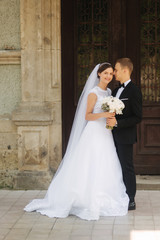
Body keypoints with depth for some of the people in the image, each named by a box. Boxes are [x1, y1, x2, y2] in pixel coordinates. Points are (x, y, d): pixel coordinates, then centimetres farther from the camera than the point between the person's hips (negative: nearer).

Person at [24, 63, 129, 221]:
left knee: (104, 170, 7)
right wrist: (102, 114, -23)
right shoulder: (93, 92, -8)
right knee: (89, 169, -7)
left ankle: (101, 202, 14)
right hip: (94, 133, -8)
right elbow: (87, 116, -10)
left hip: (105, 135, 8)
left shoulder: (109, 92, 14)